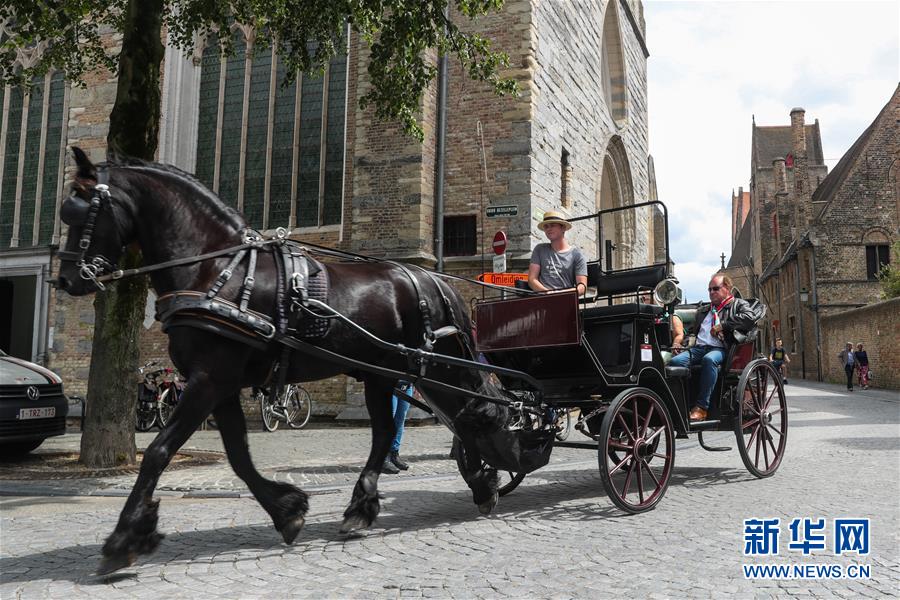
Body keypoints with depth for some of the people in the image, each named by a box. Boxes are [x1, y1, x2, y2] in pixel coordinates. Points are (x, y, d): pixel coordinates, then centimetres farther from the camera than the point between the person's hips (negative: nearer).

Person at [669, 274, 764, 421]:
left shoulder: (738, 304, 15)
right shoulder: (703, 310, 33)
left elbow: (749, 317, -7)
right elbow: (693, 329, 37)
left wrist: (723, 325, -9)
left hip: (720, 349, -5)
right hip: (699, 348, 5)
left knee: (709, 360, -40)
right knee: (675, 361, -25)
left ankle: (702, 407, -36)